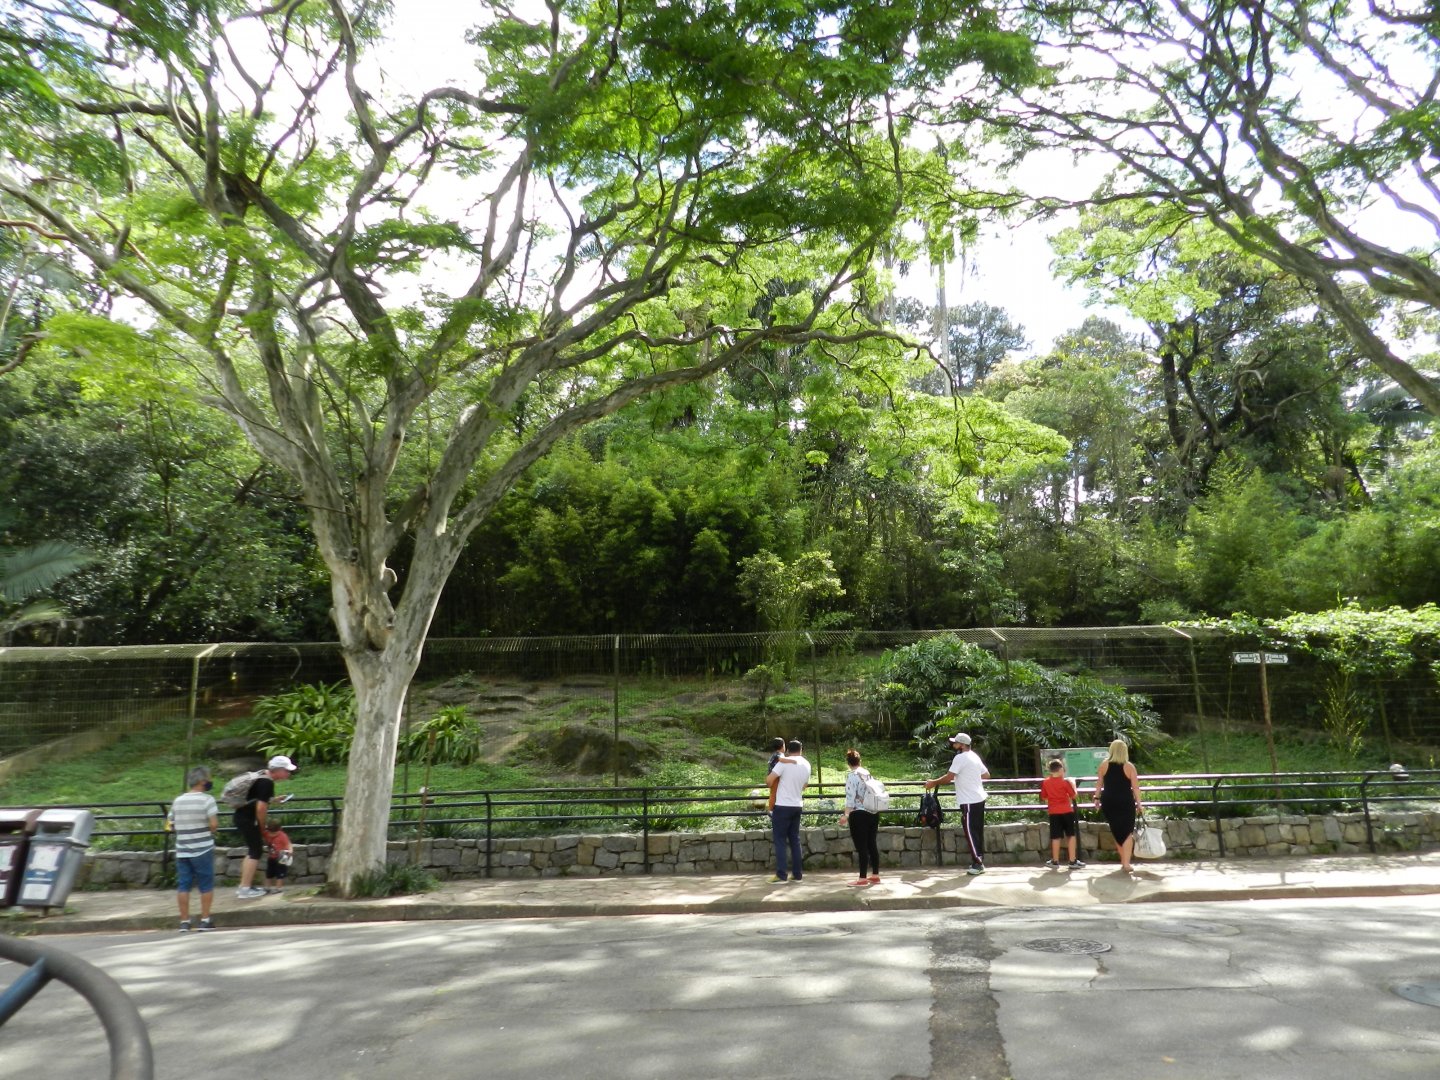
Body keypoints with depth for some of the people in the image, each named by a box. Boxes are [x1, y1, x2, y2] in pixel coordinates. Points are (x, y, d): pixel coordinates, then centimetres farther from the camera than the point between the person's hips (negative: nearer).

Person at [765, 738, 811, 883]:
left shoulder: (784, 762, -12)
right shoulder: (806, 765, 8)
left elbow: (769, 780, -16)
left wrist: (771, 787, 5)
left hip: (782, 806, -6)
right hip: (797, 806, 6)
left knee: (780, 840, -1)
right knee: (794, 839, 12)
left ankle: (781, 874, -5)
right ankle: (797, 873, 13)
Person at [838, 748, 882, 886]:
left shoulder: (852, 776, -12)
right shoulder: (868, 773, 8)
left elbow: (850, 798, -17)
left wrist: (846, 815, -15)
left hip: (859, 814, -7)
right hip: (873, 813, 7)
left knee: (861, 846, -3)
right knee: (872, 844, 13)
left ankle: (862, 878, 0)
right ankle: (875, 875, 19)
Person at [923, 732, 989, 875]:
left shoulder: (960, 758, -15)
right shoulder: (974, 756, 12)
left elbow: (948, 778, -17)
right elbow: (987, 775, 20)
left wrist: (933, 783, -4)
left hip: (969, 802, -9)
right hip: (979, 799, 9)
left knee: (970, 833, -4)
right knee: (978, 831, 12)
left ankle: (977, 864, -2)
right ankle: (979, 862, 17)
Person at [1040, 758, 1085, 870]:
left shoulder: (1045, 782, 1)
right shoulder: (1065, 782, -8)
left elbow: (1044, 797, 9)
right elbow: (1074, 796, -2)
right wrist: (1073, 783, 10)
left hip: (1054, 813, 2)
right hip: (1066, 811, -2)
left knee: (1056, 837, 7)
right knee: (1071, 835, 7)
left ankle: (1055, 862, 11)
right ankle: (1073, 861, 5)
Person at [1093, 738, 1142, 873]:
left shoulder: (1104, 765, 0)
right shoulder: (1129, 767, -6)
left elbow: (1099, 783, 6)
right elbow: (1135, 787, -6)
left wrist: (1097, 798, 16)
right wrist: (1138, 803, 2)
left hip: (1108, 802, 3)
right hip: (1125, 803, -3)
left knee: (1117, 832, 18)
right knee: (1127, 832, 4)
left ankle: (1124, 860, 26)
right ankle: (1126, 864, -5)